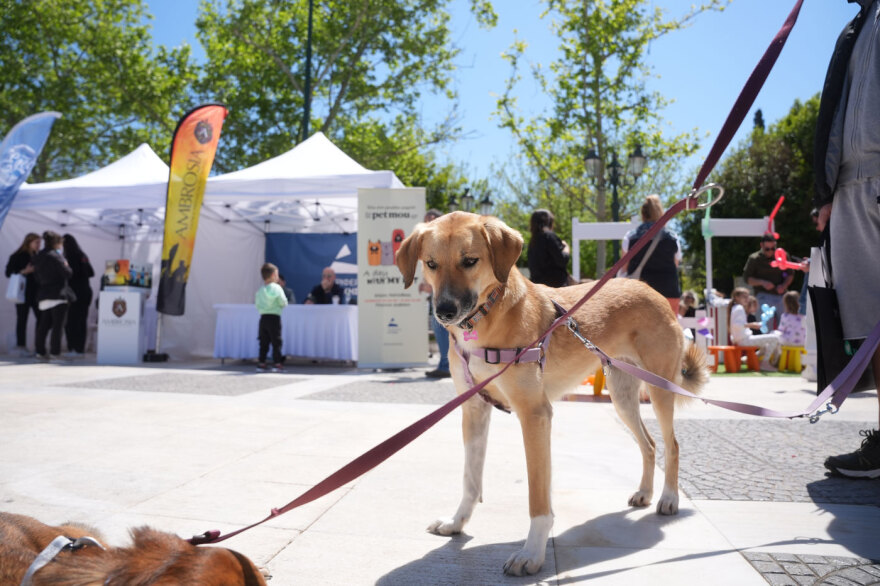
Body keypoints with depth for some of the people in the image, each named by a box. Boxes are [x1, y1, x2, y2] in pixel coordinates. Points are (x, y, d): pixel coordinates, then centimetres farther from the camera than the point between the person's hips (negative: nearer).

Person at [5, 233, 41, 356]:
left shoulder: (36, 257, 14)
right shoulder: (17, 256, -3)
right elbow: (8, 272, -7)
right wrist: (24, 271, -17)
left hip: (35, 292, 5)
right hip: (23, 292, -5)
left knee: (41, 317, -2)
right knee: (22, 319, -1)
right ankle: (20, 346, 4)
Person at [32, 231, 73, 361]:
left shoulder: (38, 257, 14)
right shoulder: (55, 256, -10)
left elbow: (36, 275, 17)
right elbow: (67, 273, -14)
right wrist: (66, 265, 4)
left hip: (43, 296, 8)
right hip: (57, 295, -8)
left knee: (44, 324, 12)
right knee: (58, 325, -5)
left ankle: (40, 351, 13)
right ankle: (55, 352, -7)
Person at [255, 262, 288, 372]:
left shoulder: (259, 290, 8)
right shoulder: (277, 288, -7)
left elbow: (257, 304, 10)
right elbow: (283, 303, -9)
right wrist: (281, 305, 12)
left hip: (263, 317, 5)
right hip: (274, 317, -5)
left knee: (263, 342, 10)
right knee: (276, 342, -1)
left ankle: (261, 363, 10)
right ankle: (277, 363, -2)